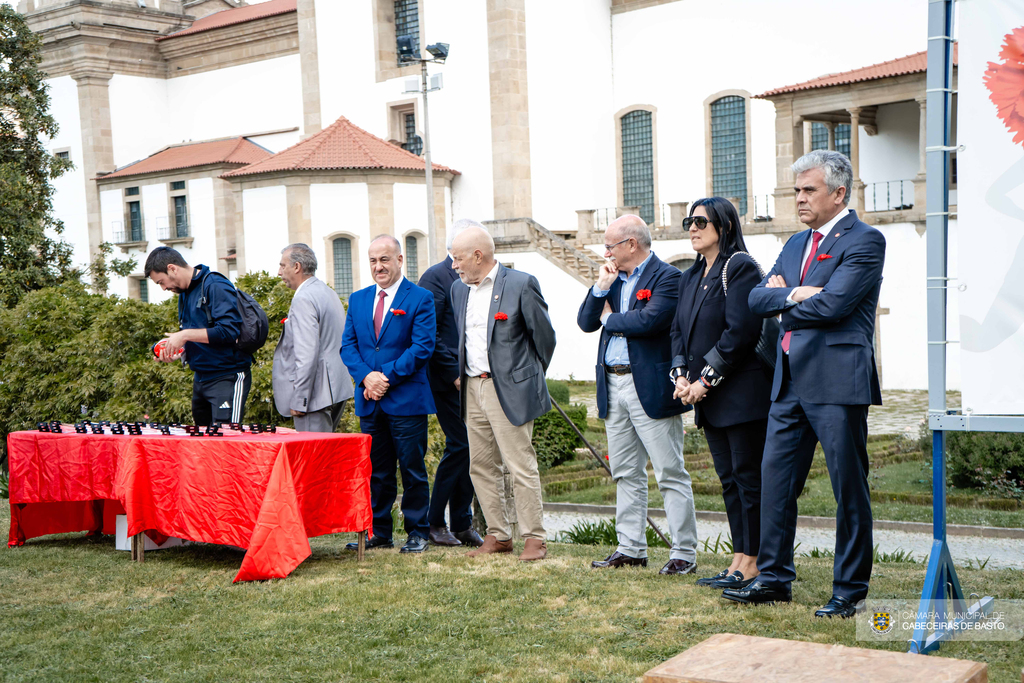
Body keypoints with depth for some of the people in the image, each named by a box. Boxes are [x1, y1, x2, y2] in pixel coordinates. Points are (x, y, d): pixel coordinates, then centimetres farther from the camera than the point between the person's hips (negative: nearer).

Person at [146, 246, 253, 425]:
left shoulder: (216, 286, -13)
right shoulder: (184, 293, 16)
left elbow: (229, 330, -24)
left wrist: (185, 335, -18)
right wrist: (178, 352, 2)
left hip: (227, 377, -9)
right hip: (200, 378, 9)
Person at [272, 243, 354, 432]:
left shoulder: (303, 299, -14)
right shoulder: (329, 293, 17)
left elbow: (307, 354, -21)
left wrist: (298, 401, -19)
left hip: (317, 394, -10)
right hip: (337, 390, 10)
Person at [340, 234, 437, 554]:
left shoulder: (420, 298, -2)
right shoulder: (358, 299, 14)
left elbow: (422, 348, -10)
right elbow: (348, 345, 9)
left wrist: (387, 376, -14)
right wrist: (366, 376, -9)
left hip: (407, 399, -5)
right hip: (370, 402, 5)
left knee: (413, 470, 2)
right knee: (376, 471, 11)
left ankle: (417, 533, 12)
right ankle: (379, 532, 19)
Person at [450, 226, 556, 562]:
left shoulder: (521, 284, -9)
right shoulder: (459, 289, 12)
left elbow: (544, 336, -2)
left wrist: (529, 378, 6)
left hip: (509, 390, -7)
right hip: (472, 388, 7)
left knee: (521, 467, -5)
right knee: (480, 467, 10)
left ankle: (534, 538, 5)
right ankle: (498, 535, 20)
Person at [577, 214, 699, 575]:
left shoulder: (666, 277, -9)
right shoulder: (613, 278, 15)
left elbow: (650, 319, -23)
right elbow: (585, 322, 11)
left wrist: (610, 318, -7)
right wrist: (601, 287, -4)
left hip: (650, 387, -8)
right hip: (613, 387, 8)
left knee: (671, 474, -2)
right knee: (626, 474, 13)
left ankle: (684, 553, 4)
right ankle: (631, 549, 21)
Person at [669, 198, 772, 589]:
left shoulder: (740, 268, -10)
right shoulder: (691, 277, 17)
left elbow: (740, 331, -18)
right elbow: (678, 330, 17)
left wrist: (705, 380, -16)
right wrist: (681, 375, 0)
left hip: (741, 392, -9)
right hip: (708, 397, 9)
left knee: (749, 477, -4)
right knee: (729, 479, 11)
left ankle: (754, 564, 2)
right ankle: (740, 559, 18)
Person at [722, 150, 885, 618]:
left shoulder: (865, 241, -7)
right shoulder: (796, 244, 18)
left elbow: (832, 304, -19)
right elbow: (756, 299, 10)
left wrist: (784, 305, -2)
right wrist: (793, 294, -9)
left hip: (837, 381, -8)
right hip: (791, 380, 8)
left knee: (849, 488, 1)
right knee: (775, 479, 9)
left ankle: (849, 590, 12)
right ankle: (774, 578, 20)